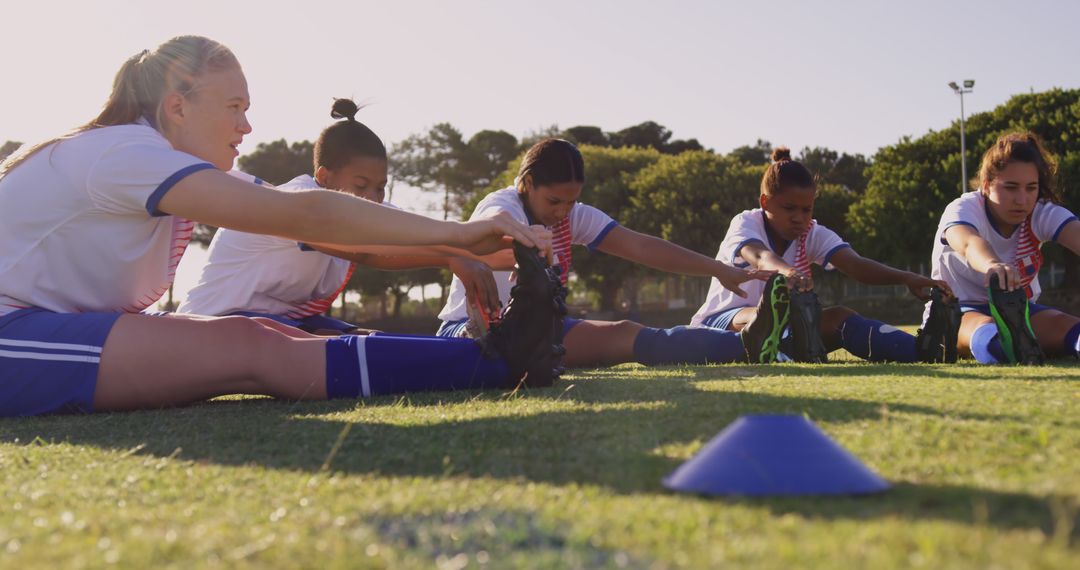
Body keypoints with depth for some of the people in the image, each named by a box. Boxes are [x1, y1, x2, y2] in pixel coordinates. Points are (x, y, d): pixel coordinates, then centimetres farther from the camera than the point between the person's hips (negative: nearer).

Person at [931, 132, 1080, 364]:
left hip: (1020, 311, 4)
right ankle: (1016, 344, -75)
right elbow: (969, 243, -44)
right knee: (987, 329, -39)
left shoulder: (1043, 215, -8)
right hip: (961, 311, -4)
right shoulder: (962, 209, -18)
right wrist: (992, 265, -70)